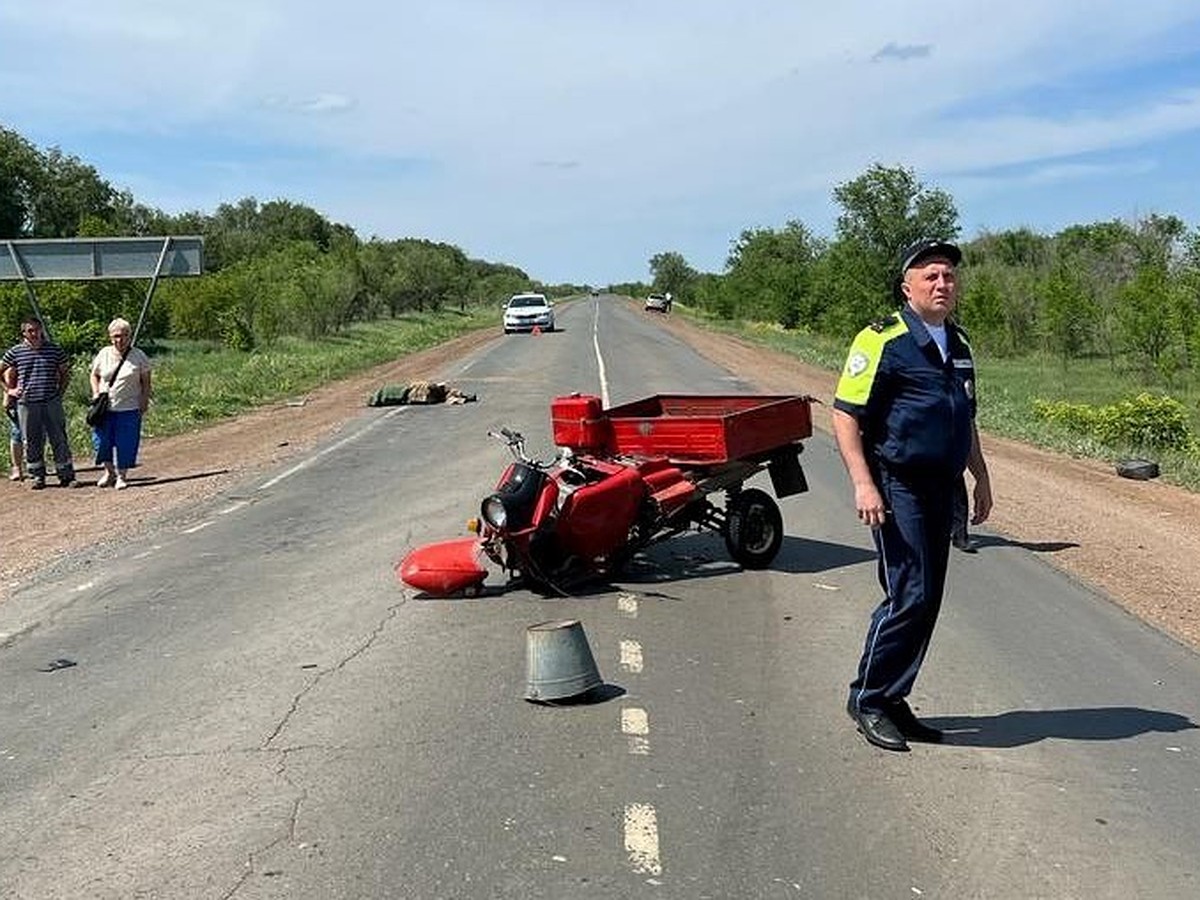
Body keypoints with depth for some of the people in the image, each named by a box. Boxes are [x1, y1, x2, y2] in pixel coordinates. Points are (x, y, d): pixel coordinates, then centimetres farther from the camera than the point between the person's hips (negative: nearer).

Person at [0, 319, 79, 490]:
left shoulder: (54, 349, 4)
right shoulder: (15, 352, 4)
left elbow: (65, 372, 14)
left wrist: (60, 391, 5)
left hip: (52, 403, 0)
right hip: (27, 404, 1)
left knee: (59, 440, 0)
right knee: (32, 443, 6)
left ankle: (67, 476, 5)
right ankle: (37, 476, 15)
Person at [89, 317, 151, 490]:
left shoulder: (139, 356, -2)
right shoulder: (104, 354, 4)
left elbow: (146, 382, 3)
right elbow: (94, 375, 15)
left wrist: (144, 402, -3)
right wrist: (96, 393, 1)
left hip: (129, 409, -2)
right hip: (105, 408, 2)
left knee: (126, 443, 1)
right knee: (102, 440, 5)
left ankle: (121, 476, 14)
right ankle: (109, 471, 26)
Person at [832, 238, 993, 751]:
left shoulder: (958, 344, 16)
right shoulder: (881, 341, -9)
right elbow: (845, 415, -13)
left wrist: (980, 476, 22)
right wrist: (863, 483, -21)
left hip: (942, 488, 8)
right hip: (896, 486, -8)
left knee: (926, 601, 9)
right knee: (910, 597, -11)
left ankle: (892, 699, 21)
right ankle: (868, 699, 4)